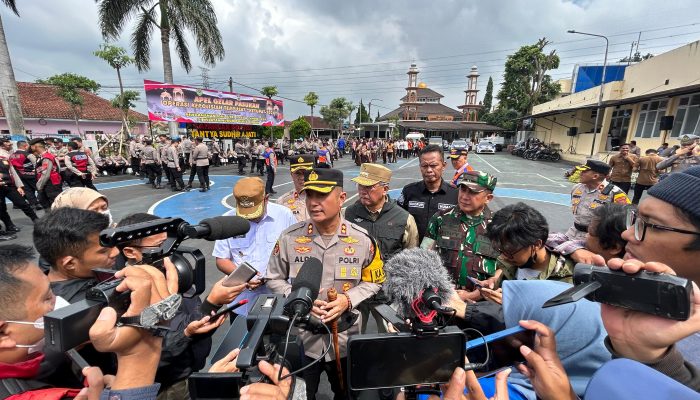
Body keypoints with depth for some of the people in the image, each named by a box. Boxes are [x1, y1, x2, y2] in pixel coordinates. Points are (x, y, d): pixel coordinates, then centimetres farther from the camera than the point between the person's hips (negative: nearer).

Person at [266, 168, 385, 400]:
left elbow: (374, 282, -1)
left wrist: (348, 300, -18)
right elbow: (274, 279, 0)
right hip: (301, 339, 0)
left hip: (345, 339, 1)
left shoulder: (362, 239, -12)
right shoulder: (290, 237, -12)